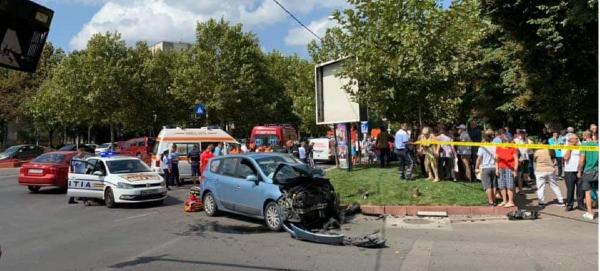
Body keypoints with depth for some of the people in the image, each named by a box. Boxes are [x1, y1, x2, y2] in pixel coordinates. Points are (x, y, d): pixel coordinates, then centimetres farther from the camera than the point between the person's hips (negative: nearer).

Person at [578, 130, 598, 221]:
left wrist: (579, 171, -2)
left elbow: (582, 160, -11)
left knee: (587, 192, 3)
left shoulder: (584, 145, -9)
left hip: (588, 172, -4)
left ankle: (590, 213, 4)